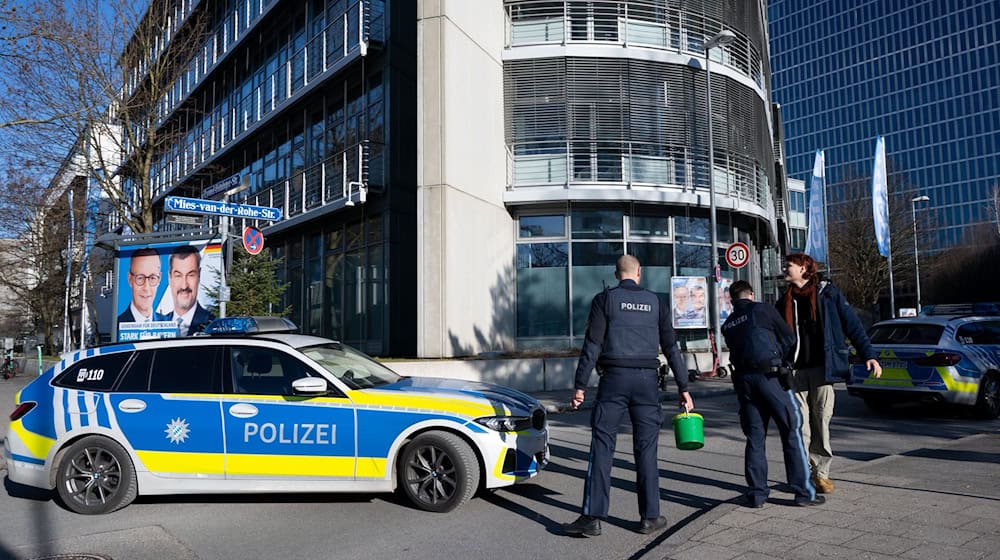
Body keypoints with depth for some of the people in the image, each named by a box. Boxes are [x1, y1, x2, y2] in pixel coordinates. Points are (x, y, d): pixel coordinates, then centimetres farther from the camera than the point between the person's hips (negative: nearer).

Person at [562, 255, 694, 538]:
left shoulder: (604, 299, 3)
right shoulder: (655, 302, 12)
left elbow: (592, 345, -5)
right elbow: (671, 347, 11)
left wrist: (580, 386, -4)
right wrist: (683, 388, 15)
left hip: (614, 378, -2)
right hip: (646, 379, 3)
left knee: (602, 446, -1)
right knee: (646, 448, 8)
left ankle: (592, 517, -2)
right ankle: (650, 517, 13)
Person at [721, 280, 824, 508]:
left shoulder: (727, 325, 16)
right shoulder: (763, 310, 1)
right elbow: (789, 339, 3)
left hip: (743, 380, 5)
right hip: (770, 376, -5)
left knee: (754, 437, 10)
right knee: (792, 431, 2)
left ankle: (756, 493, 10)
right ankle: (804, 491, 3)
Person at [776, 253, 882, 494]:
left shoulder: (828, 293, 5)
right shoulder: (785, 301, 15)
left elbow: (852, 325, 4)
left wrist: (869, 355, -3)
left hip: (822, 368, -3)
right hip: (795, 370, 3)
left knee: (822, 420, 1)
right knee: (800, 424, 1)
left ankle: (821, 472, 12)